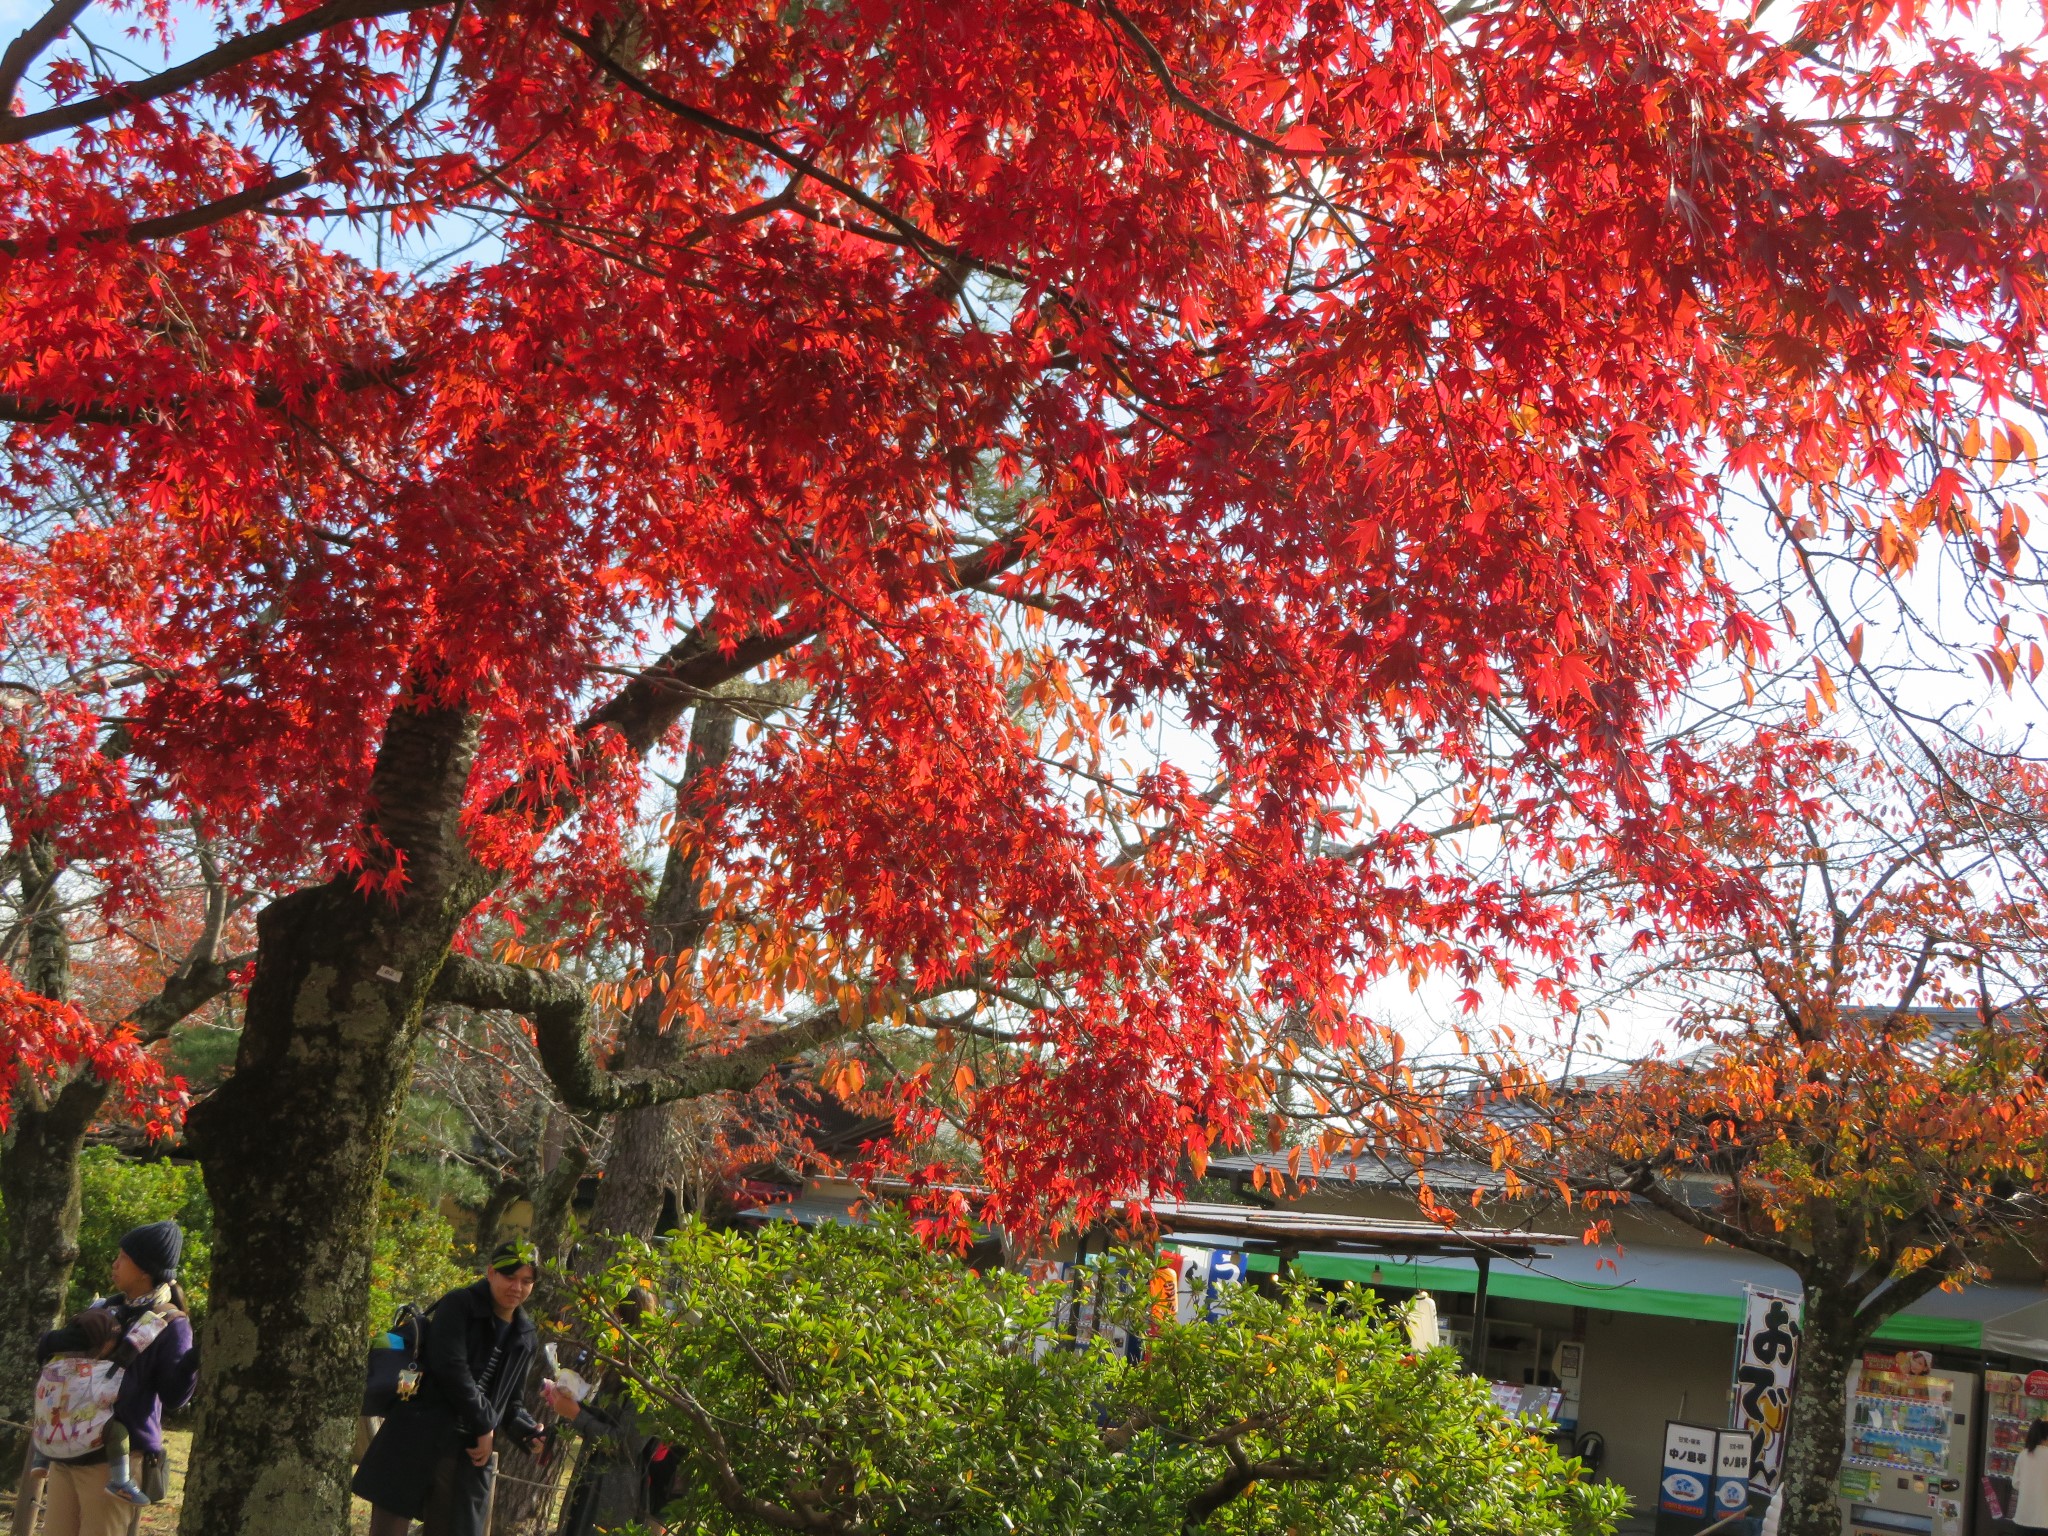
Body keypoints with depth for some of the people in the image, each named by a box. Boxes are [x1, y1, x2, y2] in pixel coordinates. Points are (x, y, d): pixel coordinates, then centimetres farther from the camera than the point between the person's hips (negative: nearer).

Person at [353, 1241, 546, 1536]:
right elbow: (450, 1368, -16)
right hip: (417, 1442, -5)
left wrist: (529, 1433, 0)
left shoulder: (525, 1336, 14)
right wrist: (485, 1425, -12)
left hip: (468, 1456, 6)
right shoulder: (458, 1305, -4)